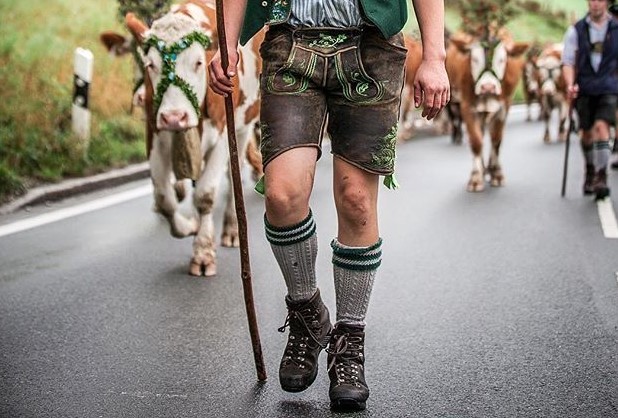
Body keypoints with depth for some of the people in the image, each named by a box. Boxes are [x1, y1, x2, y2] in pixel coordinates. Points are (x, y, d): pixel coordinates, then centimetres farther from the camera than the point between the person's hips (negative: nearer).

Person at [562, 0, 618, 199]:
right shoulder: (576, 30, 1)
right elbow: (568, 61, -2)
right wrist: (570, 84, -17)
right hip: (584, 89, 1)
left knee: (601, 127, -19)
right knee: (587, 132, 11)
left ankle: (601, 177, -17)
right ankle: (590, 172, 33)